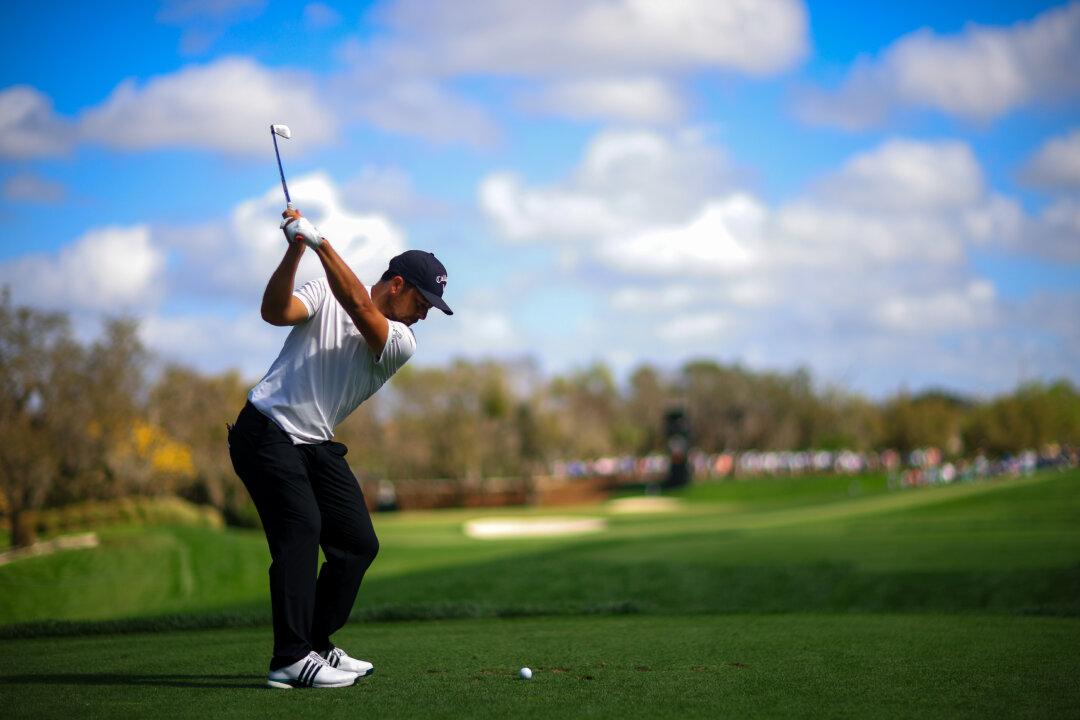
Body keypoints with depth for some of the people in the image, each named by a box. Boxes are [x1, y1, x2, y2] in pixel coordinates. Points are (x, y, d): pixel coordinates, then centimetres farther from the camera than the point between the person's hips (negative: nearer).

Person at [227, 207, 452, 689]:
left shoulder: (401, 343, 1)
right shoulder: (323, 293, -1)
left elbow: (360, 307, -18)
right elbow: (275, 312, -18)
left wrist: (320, 243, -27)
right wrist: (295, 252, -29)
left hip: (316, 445, 6)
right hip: (266, 429, -6)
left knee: (359, 543, 4)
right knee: (301, 526, -21)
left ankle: (316, 645, 17)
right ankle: (291, 659, -26)